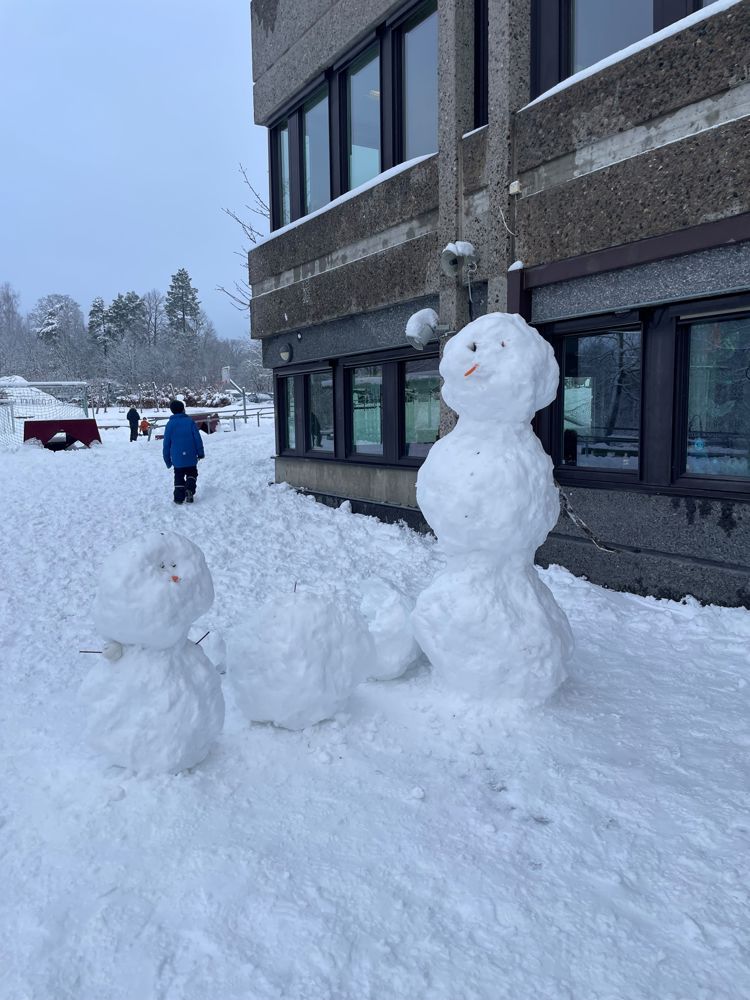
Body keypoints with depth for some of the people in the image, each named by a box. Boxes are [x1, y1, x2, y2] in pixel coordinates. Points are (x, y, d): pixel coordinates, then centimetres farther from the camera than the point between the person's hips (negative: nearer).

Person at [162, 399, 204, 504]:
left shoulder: (170, 424, -2)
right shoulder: (190, 421, -4)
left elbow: (166, 444, 1)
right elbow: (197, 439, -4)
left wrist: (167, 460, 9)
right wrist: (200, 453, 6)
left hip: (177, 458, 1)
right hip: (191, 457, -1)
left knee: (179, 477, 13)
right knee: (192, 474, 15)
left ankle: (179, 497, 4)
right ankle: (189, 489, -11)